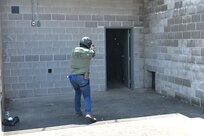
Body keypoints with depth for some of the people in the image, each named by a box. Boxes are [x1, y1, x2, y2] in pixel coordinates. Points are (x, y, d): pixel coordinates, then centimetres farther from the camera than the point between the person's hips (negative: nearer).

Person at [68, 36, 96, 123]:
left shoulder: (75, 50, 5)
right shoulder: (89, 52, -5)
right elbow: (93, 53, 18)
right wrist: (92, 47, 37)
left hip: (72, 76, 4)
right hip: (83, 77, -4)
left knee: (77, 92, 28)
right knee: (87, 96, 0)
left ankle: (78, 111, 28)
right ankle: (88, 113, -21)